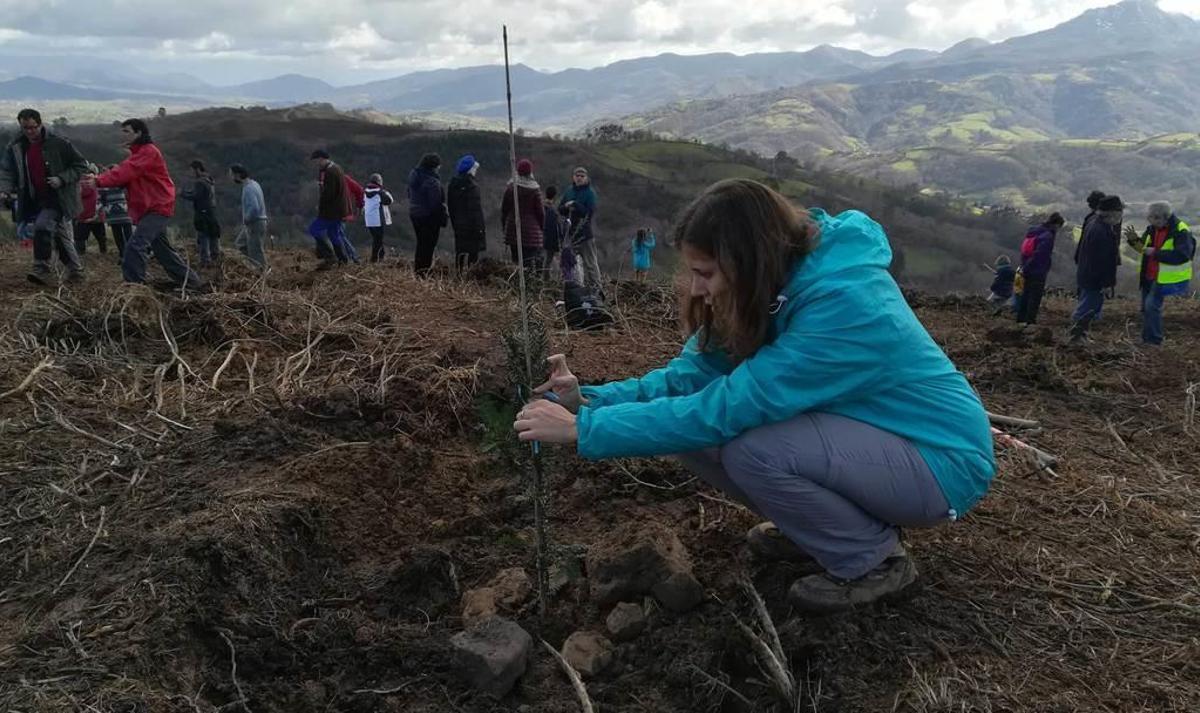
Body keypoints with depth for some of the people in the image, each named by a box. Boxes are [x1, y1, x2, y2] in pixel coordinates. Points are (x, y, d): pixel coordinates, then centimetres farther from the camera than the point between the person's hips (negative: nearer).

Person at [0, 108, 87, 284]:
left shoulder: (58, 143, -10)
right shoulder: (15, 147, 3)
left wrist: (62, 179, -17)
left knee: (42, 227, -25)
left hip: (57, 200, -5)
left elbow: (81, 165, -5)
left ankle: (41, 270, -16)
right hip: (34, 202, 5)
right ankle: (75, 271, 24)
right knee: (60, 237, 13)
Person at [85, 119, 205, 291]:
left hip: (157, 208, -10)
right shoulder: (137, 153, 19)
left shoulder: (149, 151, -12)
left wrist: (99, 181, -28)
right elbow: (124, 174, 6)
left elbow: (125, 173, -24)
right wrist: (98, 178, -10)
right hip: (150, 208, 10)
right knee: (163, 250, 14)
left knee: (135, 246, -19)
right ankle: (193, 283, 21)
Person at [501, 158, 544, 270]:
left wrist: (504, 225, 17)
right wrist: (541, 226, 11)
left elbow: (504, 208, 6)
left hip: (513, 228, 3)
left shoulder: (510, 187, 1)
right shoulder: (535, 189, -7)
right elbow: (540, 210, -3)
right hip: (531, 229, -3)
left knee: (516, 261, 8)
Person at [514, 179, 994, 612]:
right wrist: (592, 399, -21)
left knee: (750, 447, -31)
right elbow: (691, 377, -7)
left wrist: (584, 429, -30)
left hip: (942, 461, -7)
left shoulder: (843, 305, -32)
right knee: (695, 433, -9)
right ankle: (817, 526, 11)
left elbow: (722, 409, -34)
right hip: (862, 433, 8)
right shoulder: (780, 286, -7)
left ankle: (874, 562, -6)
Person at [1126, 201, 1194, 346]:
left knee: (1152, 305, -14)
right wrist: (1134, 240, -6)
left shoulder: (1181, 231, -20)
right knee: (1146, 307, 14)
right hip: (1149, 276, 8)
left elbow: (1182, 255, -30)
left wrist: (1155, 253, -31)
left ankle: (1154, 341, -4)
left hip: (1165, 278, -8)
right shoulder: (1153, 229, 4)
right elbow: (1144, 247, 17)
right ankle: (1147, 339, 26)